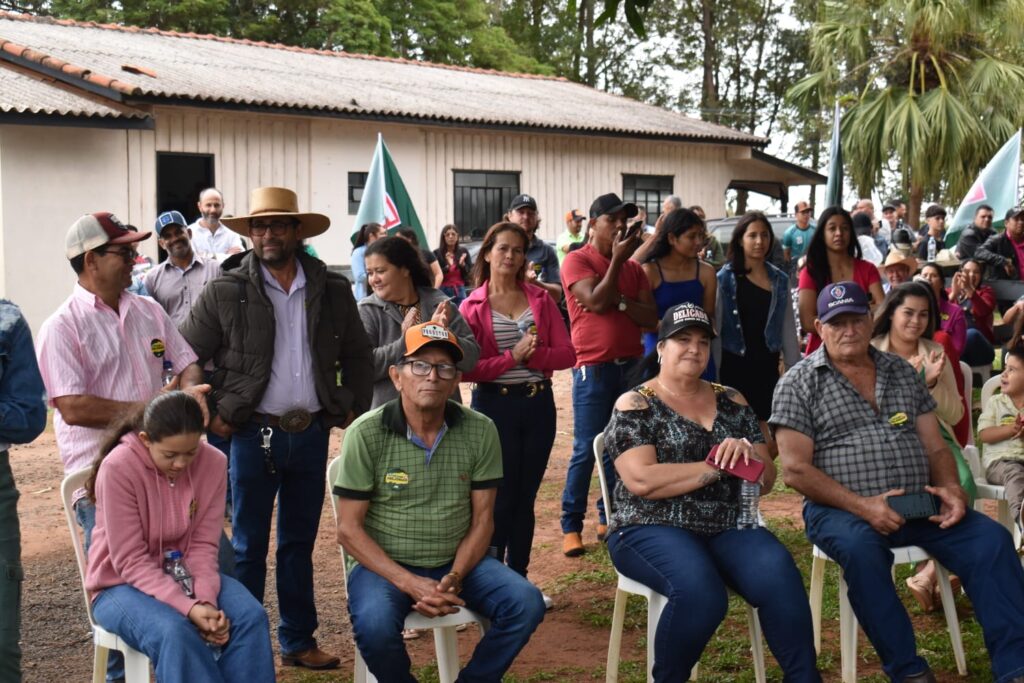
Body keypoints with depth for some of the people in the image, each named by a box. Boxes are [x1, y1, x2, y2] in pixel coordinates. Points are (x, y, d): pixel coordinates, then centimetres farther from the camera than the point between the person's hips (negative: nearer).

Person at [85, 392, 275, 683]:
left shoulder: (213, 463, -10)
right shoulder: (118, 468, -23)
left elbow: (203, 545, -7)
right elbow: (131, 562, -21)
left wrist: (206, 600, -25)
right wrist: (189, 607, -31)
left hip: (185, 575, 4)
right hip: (123, 584, -4)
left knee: (251, 617, -23)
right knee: (174, 633, -34)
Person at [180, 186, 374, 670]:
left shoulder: (333, 290, 4)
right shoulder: (224, 293, -5)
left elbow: (357, 356, 14)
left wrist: (353, 410, 6)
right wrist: (211, 417, -4)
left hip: (312, 434, 3)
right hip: (253, 435, -3)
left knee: (299, 543, 14)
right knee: (248, 547, 6)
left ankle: (298, 641, 25)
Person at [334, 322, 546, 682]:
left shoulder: (480, 431, -4)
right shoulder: (366, 434, -12)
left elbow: (482, 519, 1)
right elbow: (349, 530, -10)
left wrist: (455, 577, -16)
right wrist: (409, 583, -20)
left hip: (457, 561, 3)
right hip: (385, 564, -3)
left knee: (526, 604, -19)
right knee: (375, 626, -32)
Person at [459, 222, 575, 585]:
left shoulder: (541, 299, 5)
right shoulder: (472, 307, -2)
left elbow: (567, 353, 0)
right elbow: (465, 368, -10)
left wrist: (534, 354, -17)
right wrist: (513, 356, -18)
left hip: (538, 404, 3)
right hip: (494, 405, -3)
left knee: (525, 498, 11)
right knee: (500, 498, 1)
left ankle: (518, 579, 23)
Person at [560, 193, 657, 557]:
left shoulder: (633, 267, 12)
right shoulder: (577, 261, -2)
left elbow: (651, 317, 3)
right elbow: (596, 301, -17)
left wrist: (617, 299, -12)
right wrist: (617, 260, -12)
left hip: (631, 366, 5)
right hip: (593, 369, -5)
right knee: (586, 450, -6)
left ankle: (609, 517, 19)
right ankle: (571, 526, 2)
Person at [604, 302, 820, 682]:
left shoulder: (730, 402, 14)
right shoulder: (634, 405, 0)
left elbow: (767, 478, 12)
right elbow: (641, 480, -14)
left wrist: (746, 454, -12)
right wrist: (719, 466, -11)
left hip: (727, 528, 4)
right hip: (653, 530, -4)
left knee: (779, 575, -27)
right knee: (699, 590, -33)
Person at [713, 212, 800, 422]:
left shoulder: (780, 280, 8)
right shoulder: (725, 279, -4)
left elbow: (789, 330, 10)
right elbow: (714, 329, -5)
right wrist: (714, 373, -7)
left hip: (768, 367, 4)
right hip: (734, 366, -3)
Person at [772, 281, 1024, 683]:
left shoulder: (903, 373, 16)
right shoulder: (799, 383, 1)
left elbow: (936, 447, 15)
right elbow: (795, 470, -8)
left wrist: (951, 488, -8)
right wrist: (862, 506, -19)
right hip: (842, 511, -4)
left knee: (990, 538, -18)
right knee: (860, 546, -36)